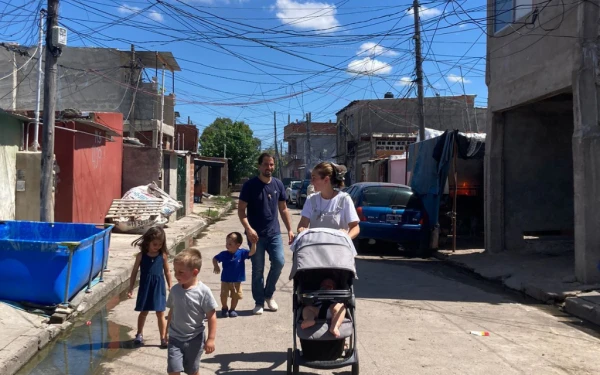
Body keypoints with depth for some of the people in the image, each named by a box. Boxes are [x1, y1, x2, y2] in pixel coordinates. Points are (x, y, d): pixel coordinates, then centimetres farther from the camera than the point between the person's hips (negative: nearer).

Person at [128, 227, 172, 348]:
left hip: (159, 287, 0)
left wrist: (170, 287, 7)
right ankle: (139, 334, 35)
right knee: (143, 312, 16)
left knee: (160, 313, 3)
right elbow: (134, 272, 0)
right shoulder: (141, 255, -6)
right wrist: (131, 289, -1)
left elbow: (167, 272, 5)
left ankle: (163, 338, 8)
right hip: (145, 287, 0)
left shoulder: (163, 256, -4)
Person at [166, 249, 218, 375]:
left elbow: (211, 317, -13)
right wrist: (167, 330, 18)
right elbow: (172, 311, 10)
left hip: (194, 339, -3)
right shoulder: (175, 290, -5)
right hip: (175, 338, 3)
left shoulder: (204, 291, -18)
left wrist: (211, 339, -13)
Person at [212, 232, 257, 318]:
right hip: (225, 280, 0)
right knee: (224, 295, -2)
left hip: (237, 281, 0)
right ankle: (224, 308, 24)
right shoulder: (224, 254, -10)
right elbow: (215, 259, 0)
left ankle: (232, 309, 28)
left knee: (236, 296, 7)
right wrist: (216, 266, -18)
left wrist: (253, 243, -34)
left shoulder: (241, 253, -11)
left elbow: (252, 253, -19)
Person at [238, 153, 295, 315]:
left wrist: (290, 229, 7)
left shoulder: (278, 184, 6)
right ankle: (259, 302, 16)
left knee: (279, 262, -5)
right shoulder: (250, 185, -6)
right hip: (256, 234, -3)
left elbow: (283, 209, 13)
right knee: (258, 269, 3)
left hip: (274, 233, 3)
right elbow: (241, 210, -7)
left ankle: (269, 294, 18)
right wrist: (248, 228, -21)